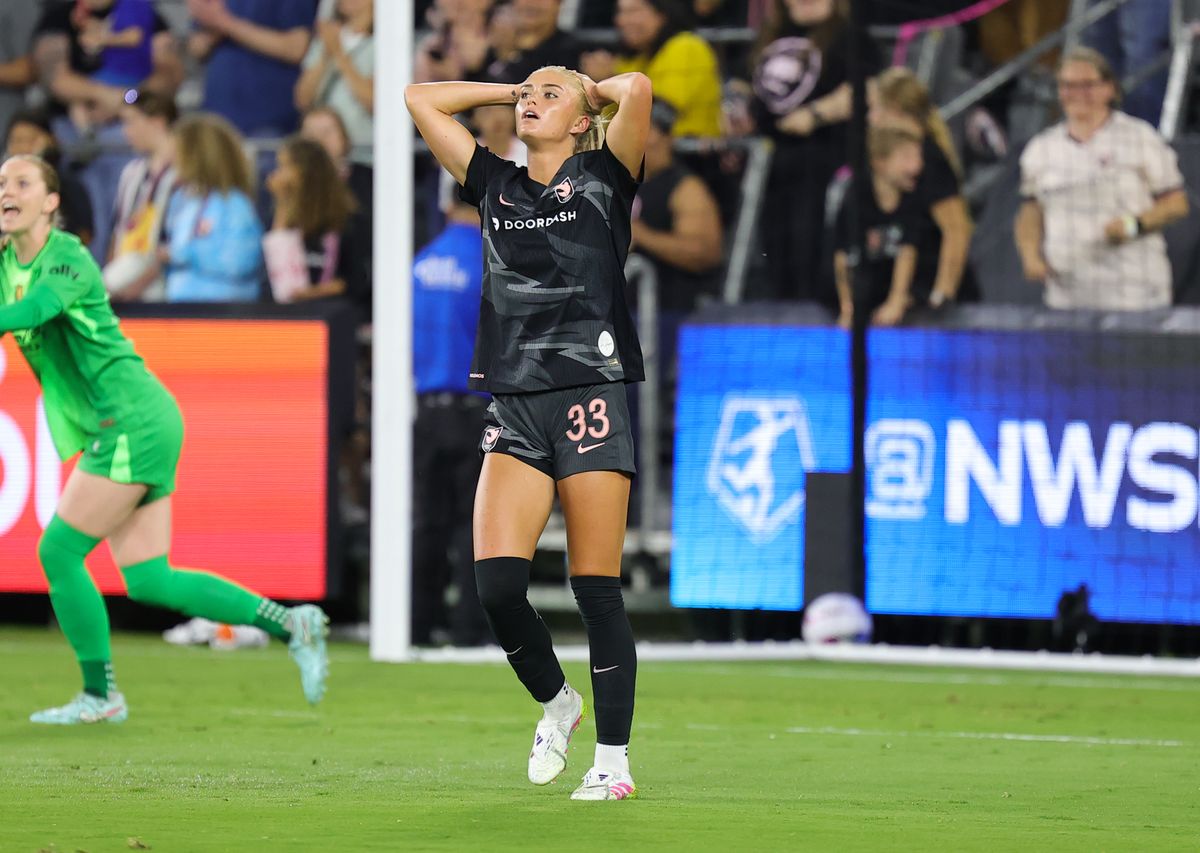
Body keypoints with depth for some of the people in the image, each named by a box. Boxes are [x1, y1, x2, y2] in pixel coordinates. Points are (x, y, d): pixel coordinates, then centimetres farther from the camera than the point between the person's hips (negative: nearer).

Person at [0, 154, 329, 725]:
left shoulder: (69, 260, -14)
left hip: (135, 421, -9)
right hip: (116, 432, 9)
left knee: (59, 550, -8)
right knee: (149, 582, 4)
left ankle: (99, 695, 4)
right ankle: (289, 625, 9)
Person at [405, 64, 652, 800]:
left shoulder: (603, 179, 5)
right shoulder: (498, 186, 17)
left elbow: (638, 90, -11)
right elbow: (420, 100, 22)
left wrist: (593, 91, 9)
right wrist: (511, 91, 22)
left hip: (591, 399, -4)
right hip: (515, 405, 4)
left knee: (597, 588, -4)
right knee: (496, 580, -9)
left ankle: (614, 759, 4)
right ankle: (555, 701, 17)